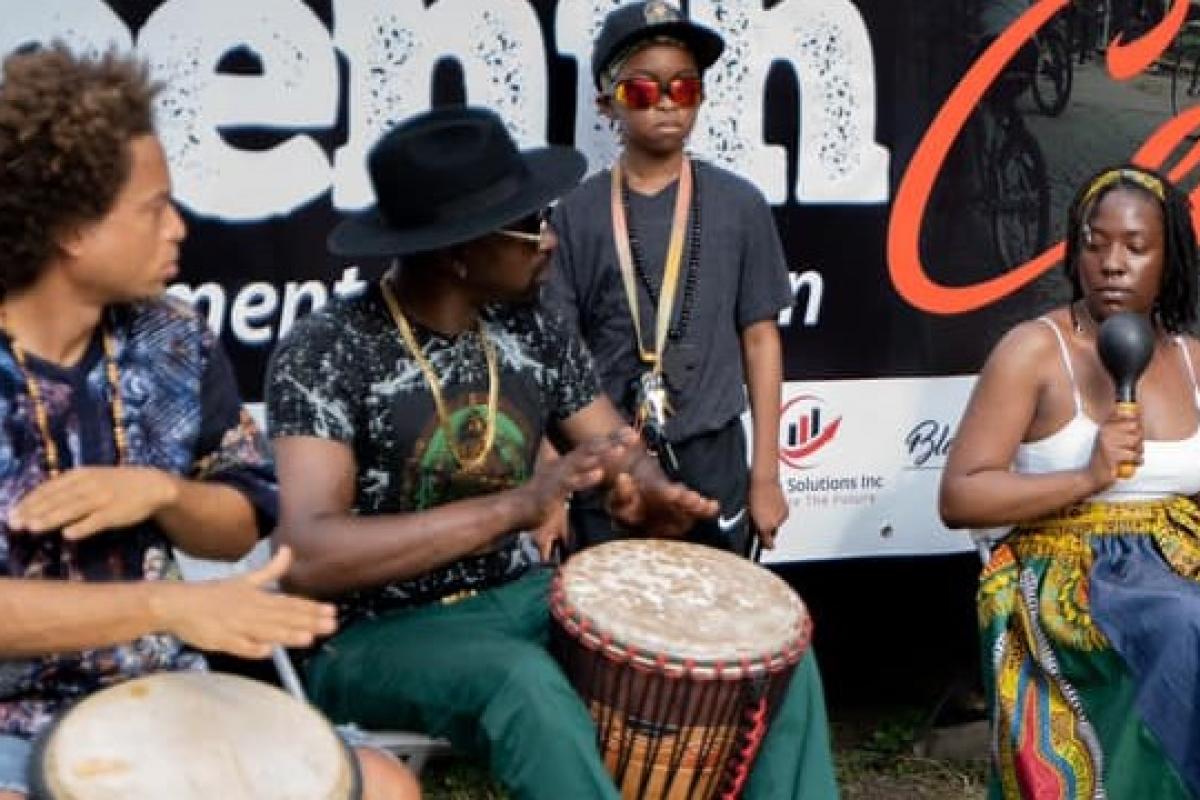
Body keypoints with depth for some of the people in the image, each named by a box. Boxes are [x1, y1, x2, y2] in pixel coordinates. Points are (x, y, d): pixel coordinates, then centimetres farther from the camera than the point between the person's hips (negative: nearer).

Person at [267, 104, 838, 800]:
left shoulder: (533, 329, 2)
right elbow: (307, 557, -27)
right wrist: (517, 506, -34)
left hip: (523, 598, 6)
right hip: (379, 637, -6)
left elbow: (626, 458, 9)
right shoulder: (328, 351, -16)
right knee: (529, 684, -38)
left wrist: (648, 496, -18)